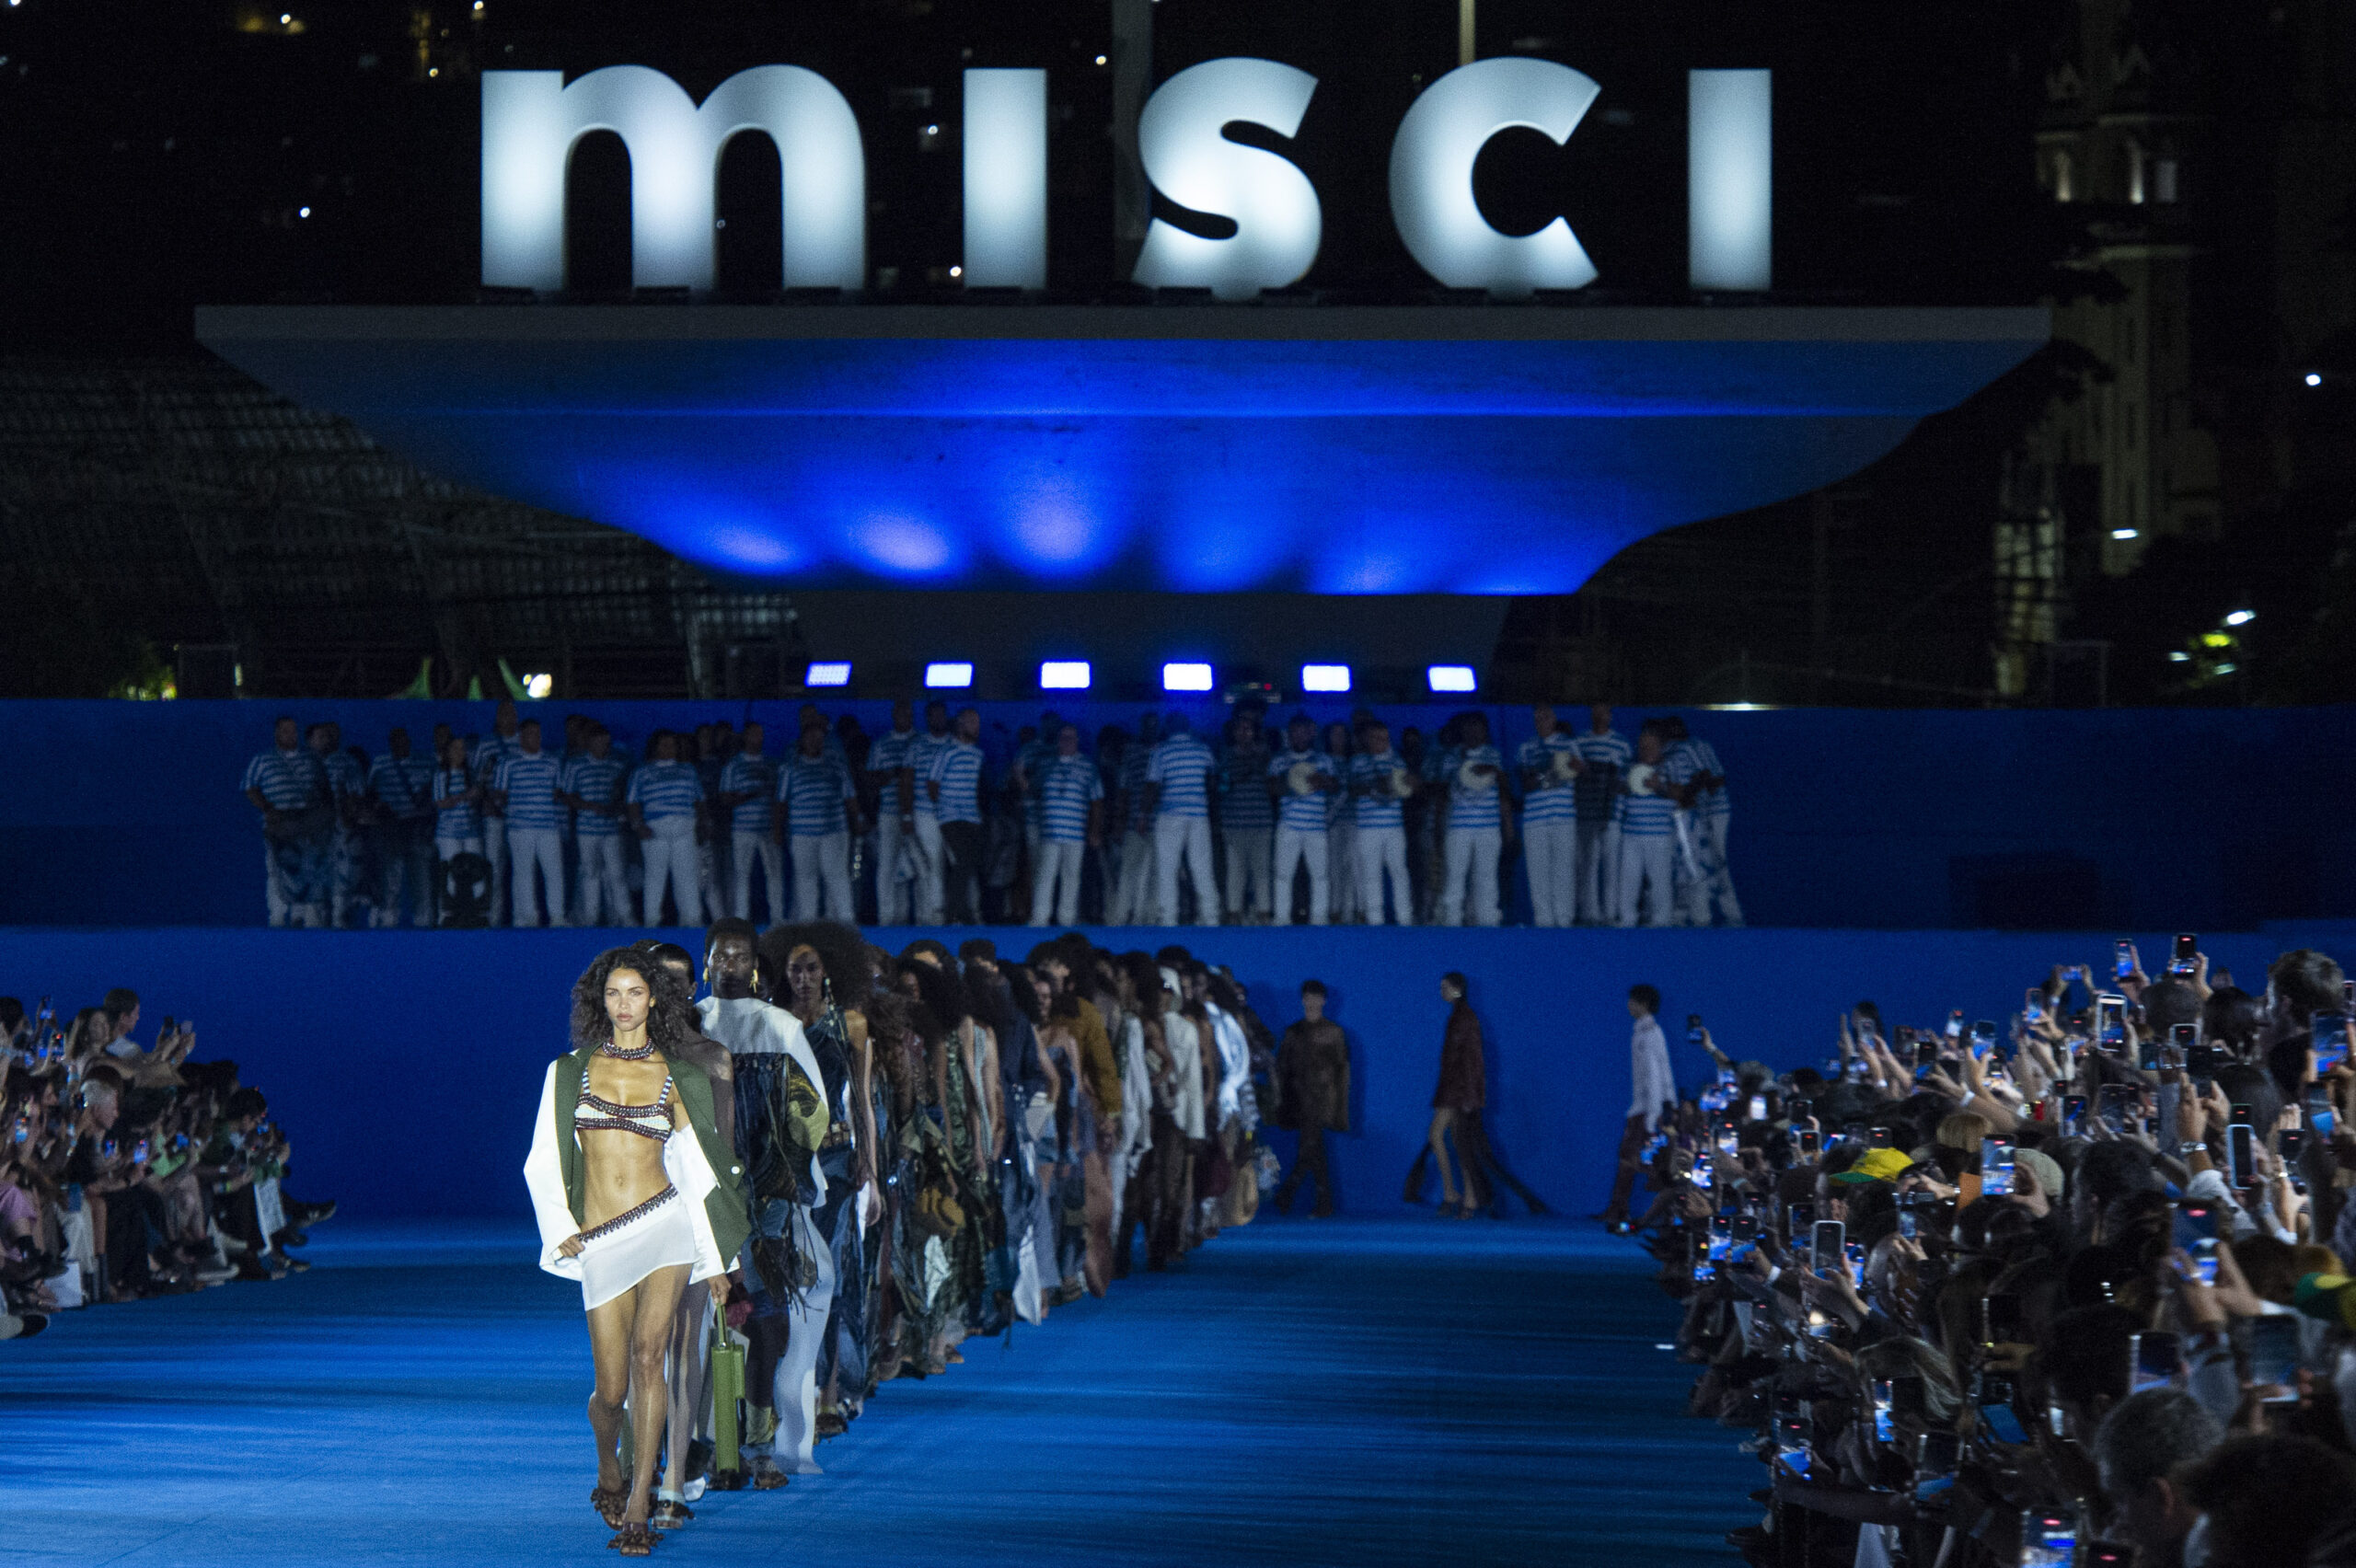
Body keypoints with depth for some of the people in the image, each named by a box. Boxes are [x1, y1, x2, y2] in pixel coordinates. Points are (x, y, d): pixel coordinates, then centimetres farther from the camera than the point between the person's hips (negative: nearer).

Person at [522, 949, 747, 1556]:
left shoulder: (677, 1076, 8)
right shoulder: (570, 1072, 8)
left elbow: (697, 1165, 13)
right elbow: (543, 1162, 9)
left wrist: (715, 1257, 13)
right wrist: (561, 1230, -2)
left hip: (666, 1224, -1)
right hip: (601, 1243, 1)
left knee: (648, 1352, -21)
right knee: (611, 1390, -1)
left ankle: (637, 1509, -19)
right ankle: (609, 1472, 34)